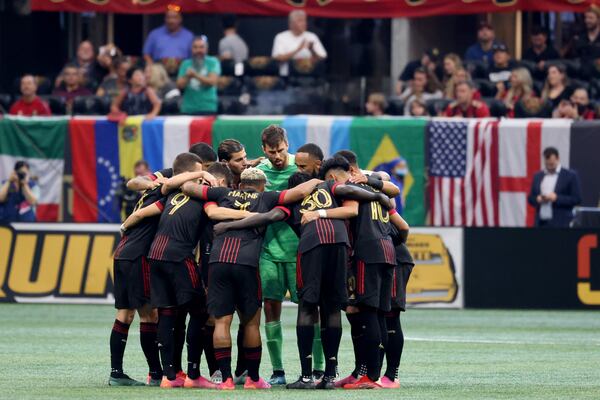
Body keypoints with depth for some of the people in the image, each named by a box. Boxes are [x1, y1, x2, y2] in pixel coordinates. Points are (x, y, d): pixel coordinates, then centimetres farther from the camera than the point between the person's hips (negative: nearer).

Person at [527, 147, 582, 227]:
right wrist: (537, 199, -5)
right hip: (541, 224, 4)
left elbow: (576, 199, -3)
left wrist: (557, 198, -15)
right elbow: (530, 198, 18)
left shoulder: (570, 176, 1)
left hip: (560, 224, -4)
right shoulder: (538, 176, 15)